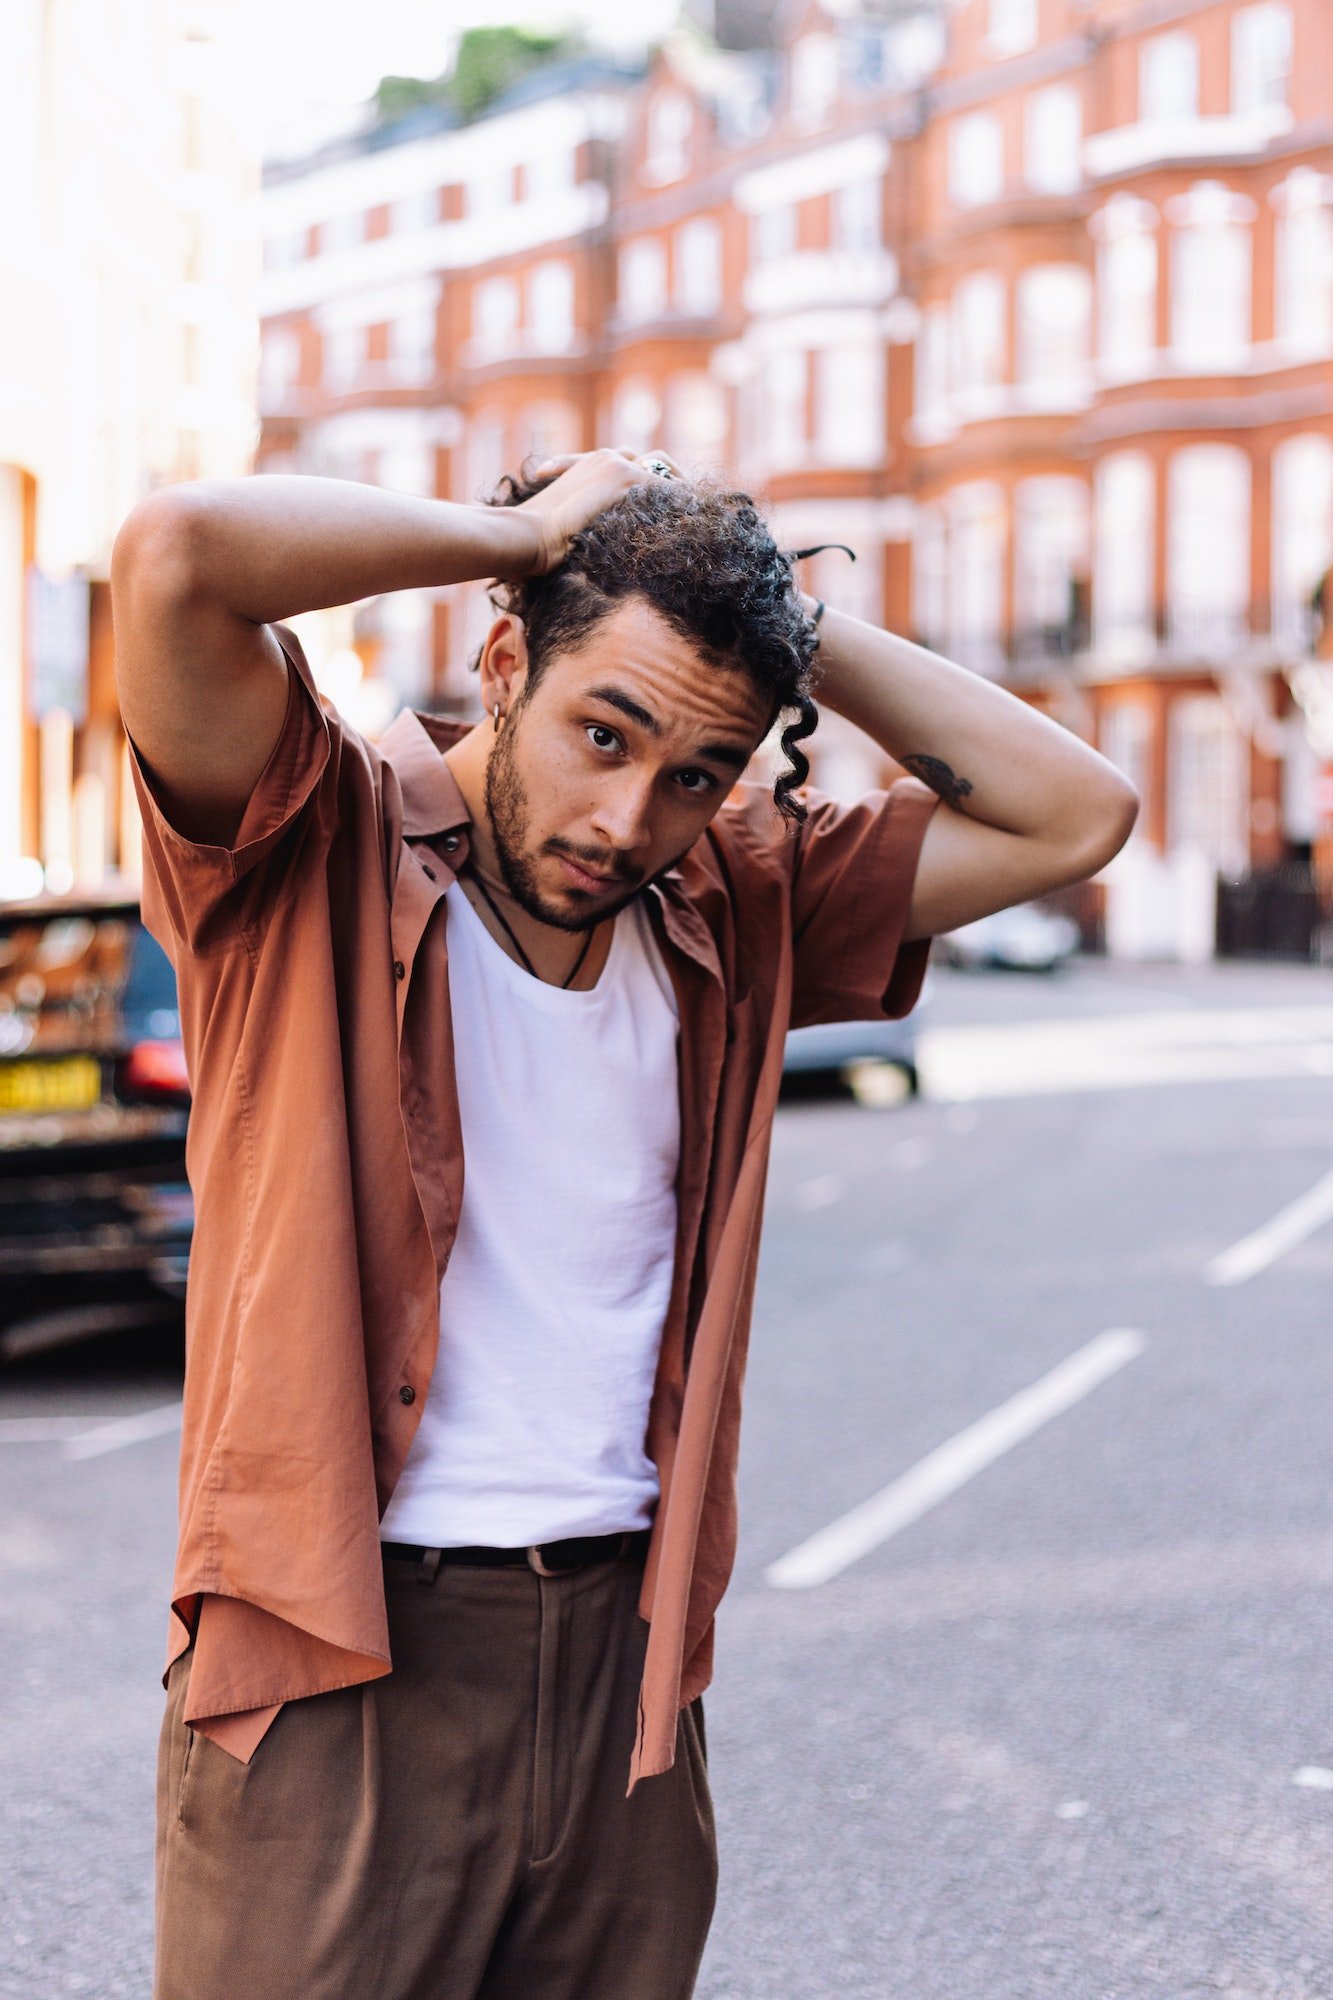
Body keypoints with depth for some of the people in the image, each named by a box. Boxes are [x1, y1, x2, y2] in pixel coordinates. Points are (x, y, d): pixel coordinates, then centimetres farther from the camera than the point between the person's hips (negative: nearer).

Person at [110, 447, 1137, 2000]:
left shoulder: (733, 906, 9)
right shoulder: (318, 848, -6)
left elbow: (1074, 814, 9)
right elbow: (172, 557, -24)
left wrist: (791, 627, 1)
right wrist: (522, 532, -12)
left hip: (625, 1656, 5)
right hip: (337, 1665, -5)